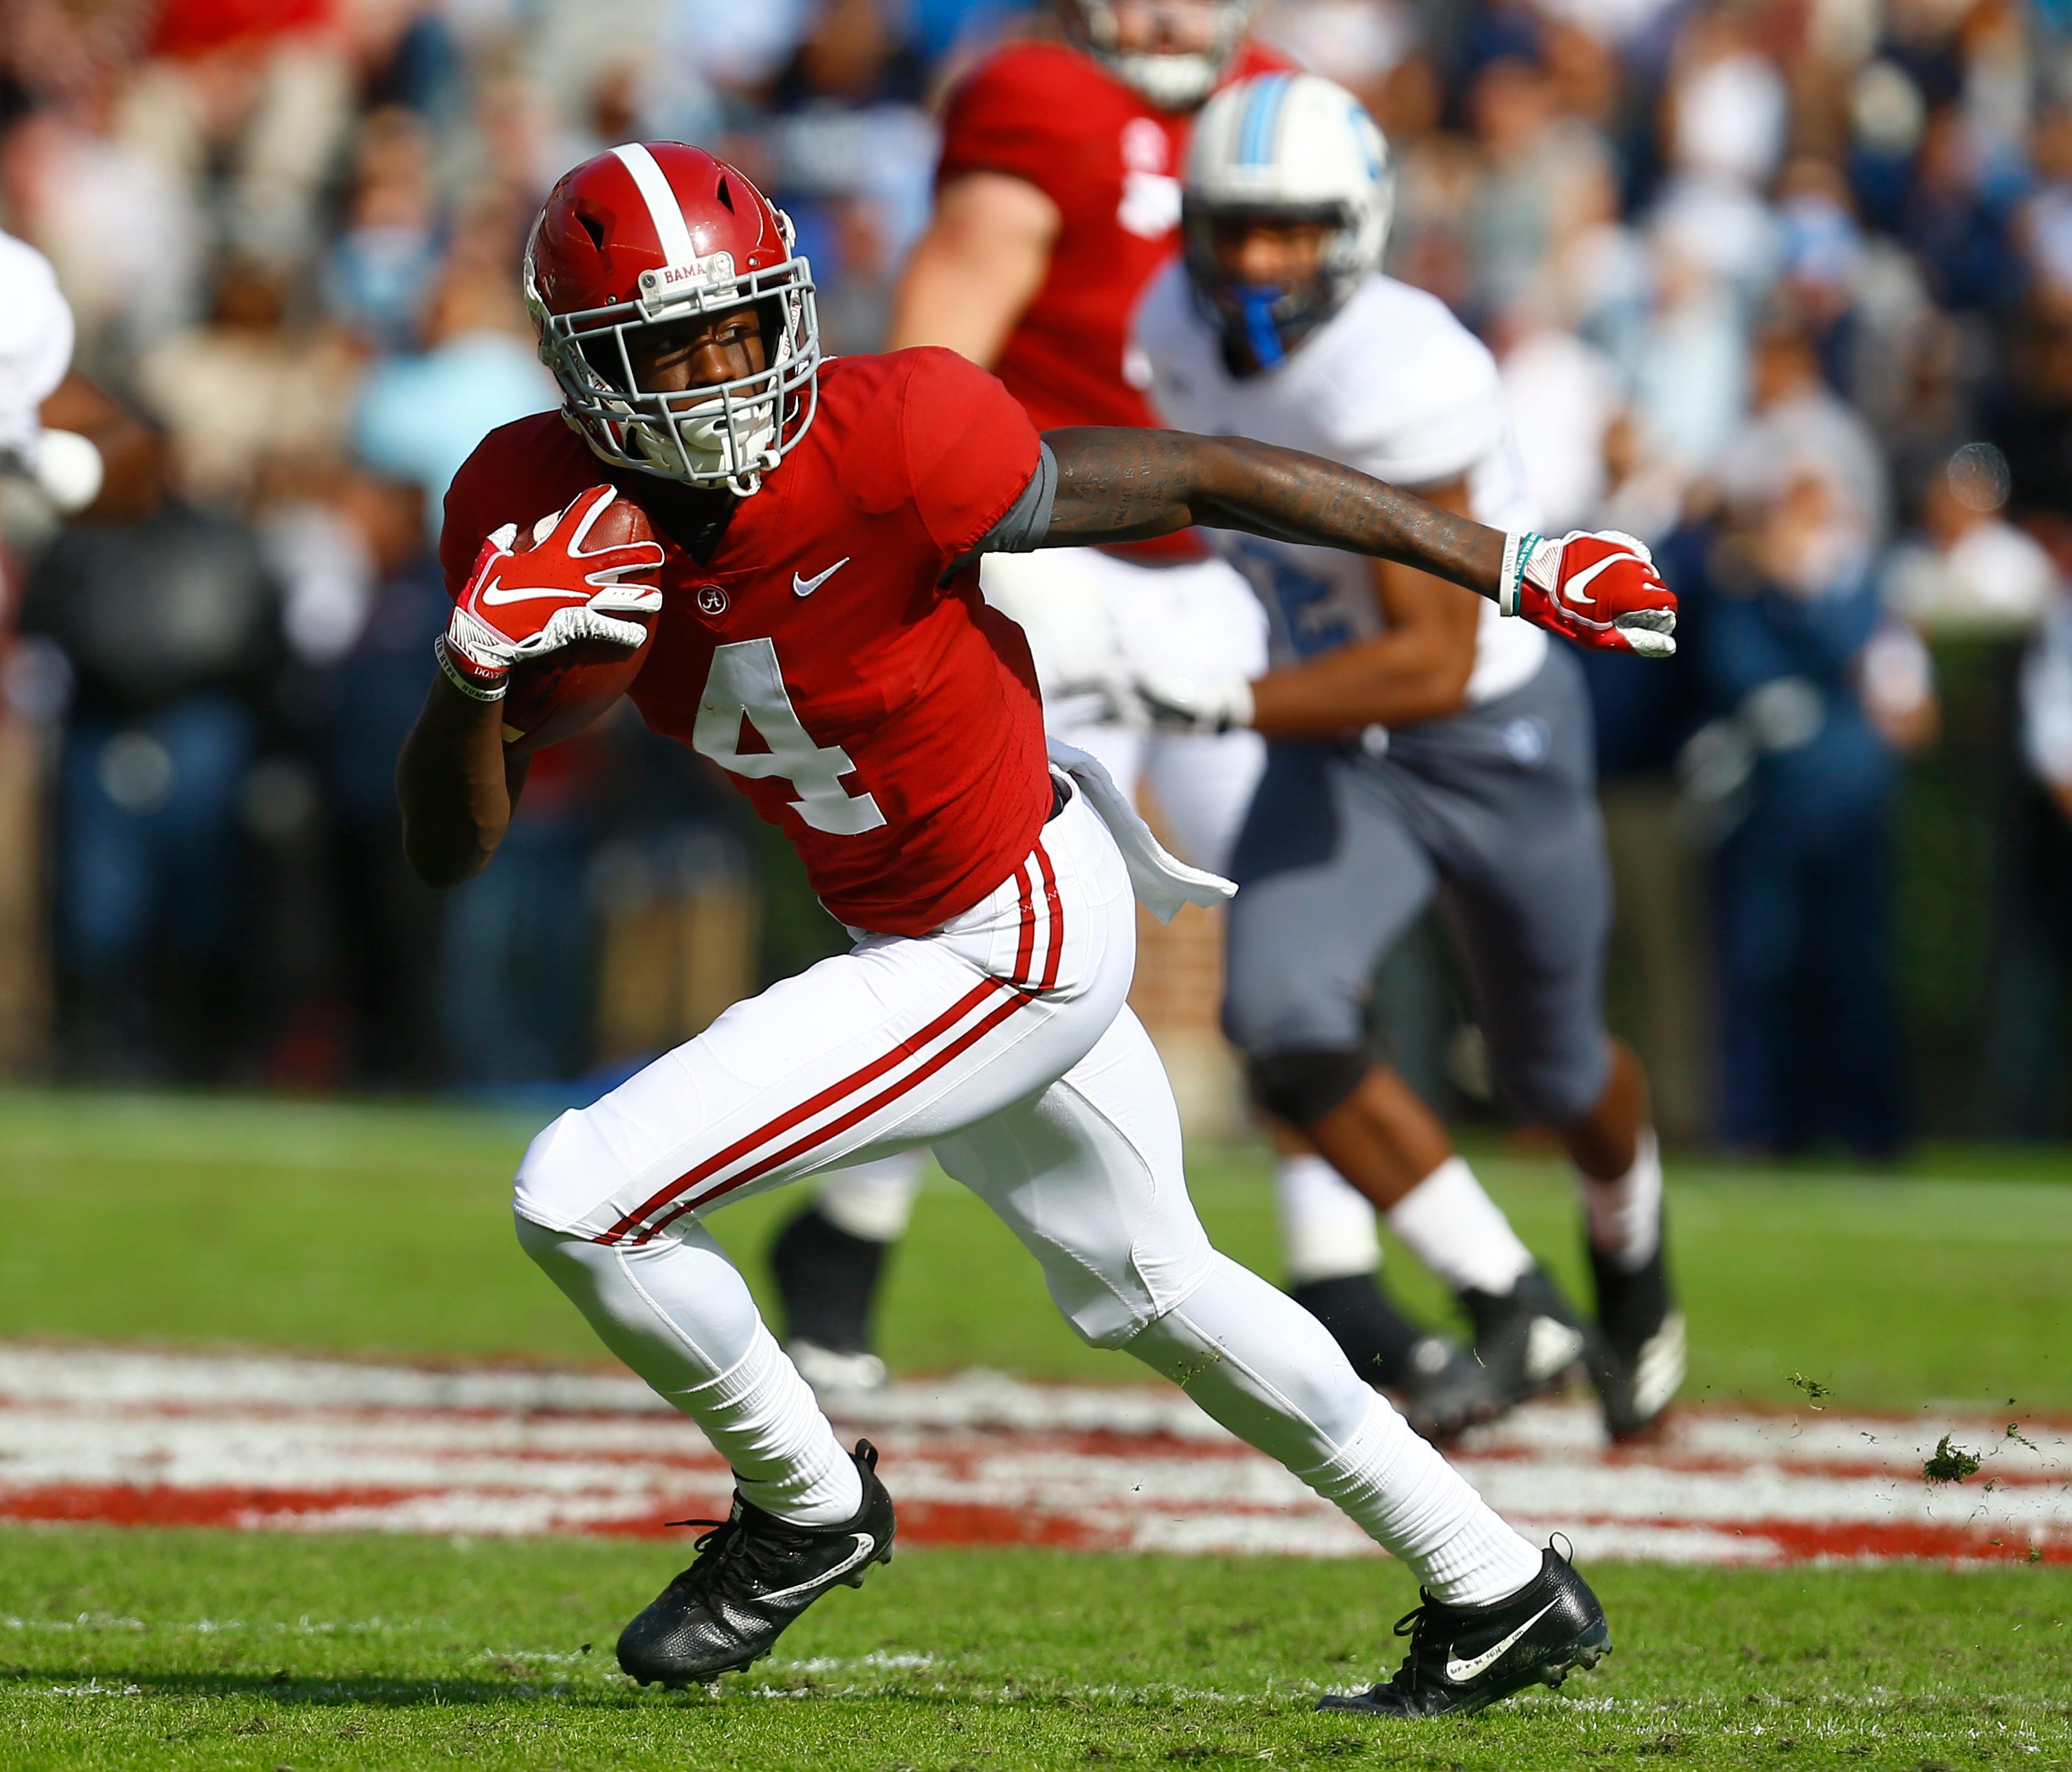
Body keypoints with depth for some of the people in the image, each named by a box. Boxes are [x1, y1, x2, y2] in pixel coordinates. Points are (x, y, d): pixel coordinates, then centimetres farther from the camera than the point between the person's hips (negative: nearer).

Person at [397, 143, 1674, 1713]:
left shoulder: (888, 448, -29)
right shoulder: (540, 511, -11)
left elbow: (1205, 479, -18)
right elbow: (449, 849, -11)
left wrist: (1511, 569, -13)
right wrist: (476, 660, -31)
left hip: (1012, 945, -8)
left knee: (582, 1202, -13)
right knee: (1150, 1285, 26)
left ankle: (806, 1509, 14)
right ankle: (1502, 1594, 43)